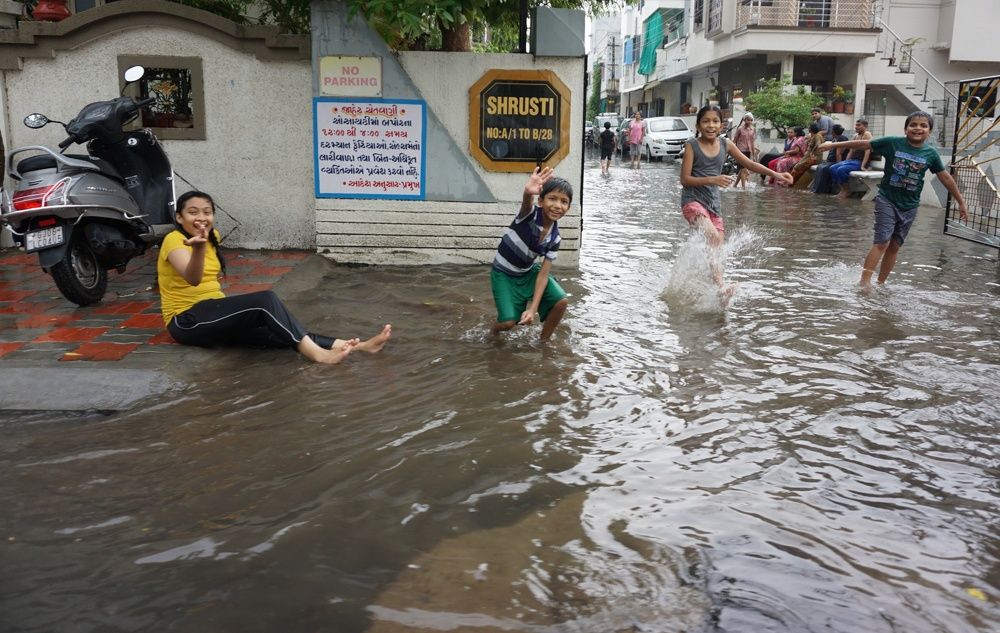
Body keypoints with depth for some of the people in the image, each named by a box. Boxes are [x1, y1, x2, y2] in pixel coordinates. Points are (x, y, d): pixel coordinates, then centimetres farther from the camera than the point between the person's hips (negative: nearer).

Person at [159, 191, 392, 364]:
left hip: (213, 314, 7)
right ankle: (317, 354, -34)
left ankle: (354, 345, -28)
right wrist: (198, 248, -54)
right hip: (187, 321, -7)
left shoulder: (212, 236, 11)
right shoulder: (174, 240, -14)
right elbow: (193, 279, -35)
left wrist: (229, 305, 13)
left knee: (274, 332, -17)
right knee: (266, 300, -27)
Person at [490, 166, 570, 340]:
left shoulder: (555, 238, -13)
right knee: (509, 322, -16)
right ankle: (494, 332, 22)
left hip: (528, 272, 5)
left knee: (561, 301, -12)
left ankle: (543, 342, 12)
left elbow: (543, 274, -12)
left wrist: (533, 309, -22)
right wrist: (528, 193, -79)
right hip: (504, 273, -5)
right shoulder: (530, 214, -26)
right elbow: (527, 202, -53)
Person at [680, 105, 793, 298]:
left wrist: (775, 174, 4)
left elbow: (749, 163, 13)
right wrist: (712, 180, -21)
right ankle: (721, 286, -31)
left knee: (717, 249, 0)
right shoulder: (692, 145, -7)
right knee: (713, 236, -28)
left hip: (713, 202, 6)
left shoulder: (725, 145, 6)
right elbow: (685, 179, -10)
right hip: (693, 200, -6)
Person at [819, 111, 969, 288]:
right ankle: (864, 282, -15)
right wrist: (834, 145, -3)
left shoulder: (931, 154, 0)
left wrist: (961, 202, 11)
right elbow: (864, 144, -3)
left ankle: (880, 283, 19)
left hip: (909, 206, 3)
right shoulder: (892, 143, -8)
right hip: (887, 200, -3)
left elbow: (945, 177, 7)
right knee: (882, 242, -14)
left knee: (895, 246, 8)